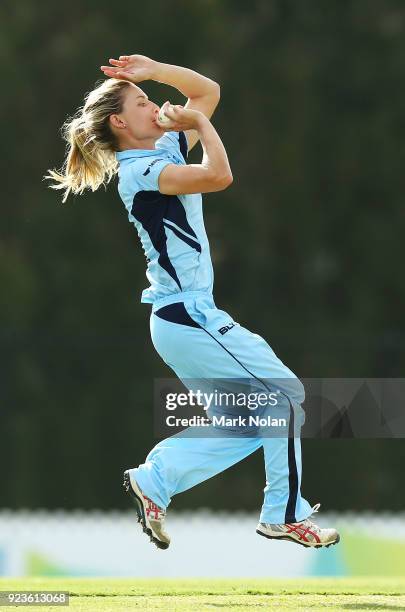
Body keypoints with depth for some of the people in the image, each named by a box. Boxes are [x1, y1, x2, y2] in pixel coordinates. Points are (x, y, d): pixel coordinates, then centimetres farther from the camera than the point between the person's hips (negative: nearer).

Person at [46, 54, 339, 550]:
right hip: (190, 317, -10)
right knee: (286, 395, -4)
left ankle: (155, 480, 10)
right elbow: (218, 176, -27)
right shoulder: (138, 171, -14)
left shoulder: (166, 150, 13)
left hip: (183, 318, 10)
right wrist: (199, 122, -13)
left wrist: (154, 70, 9)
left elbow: (209, 91, 20)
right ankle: (285, 514, 3)